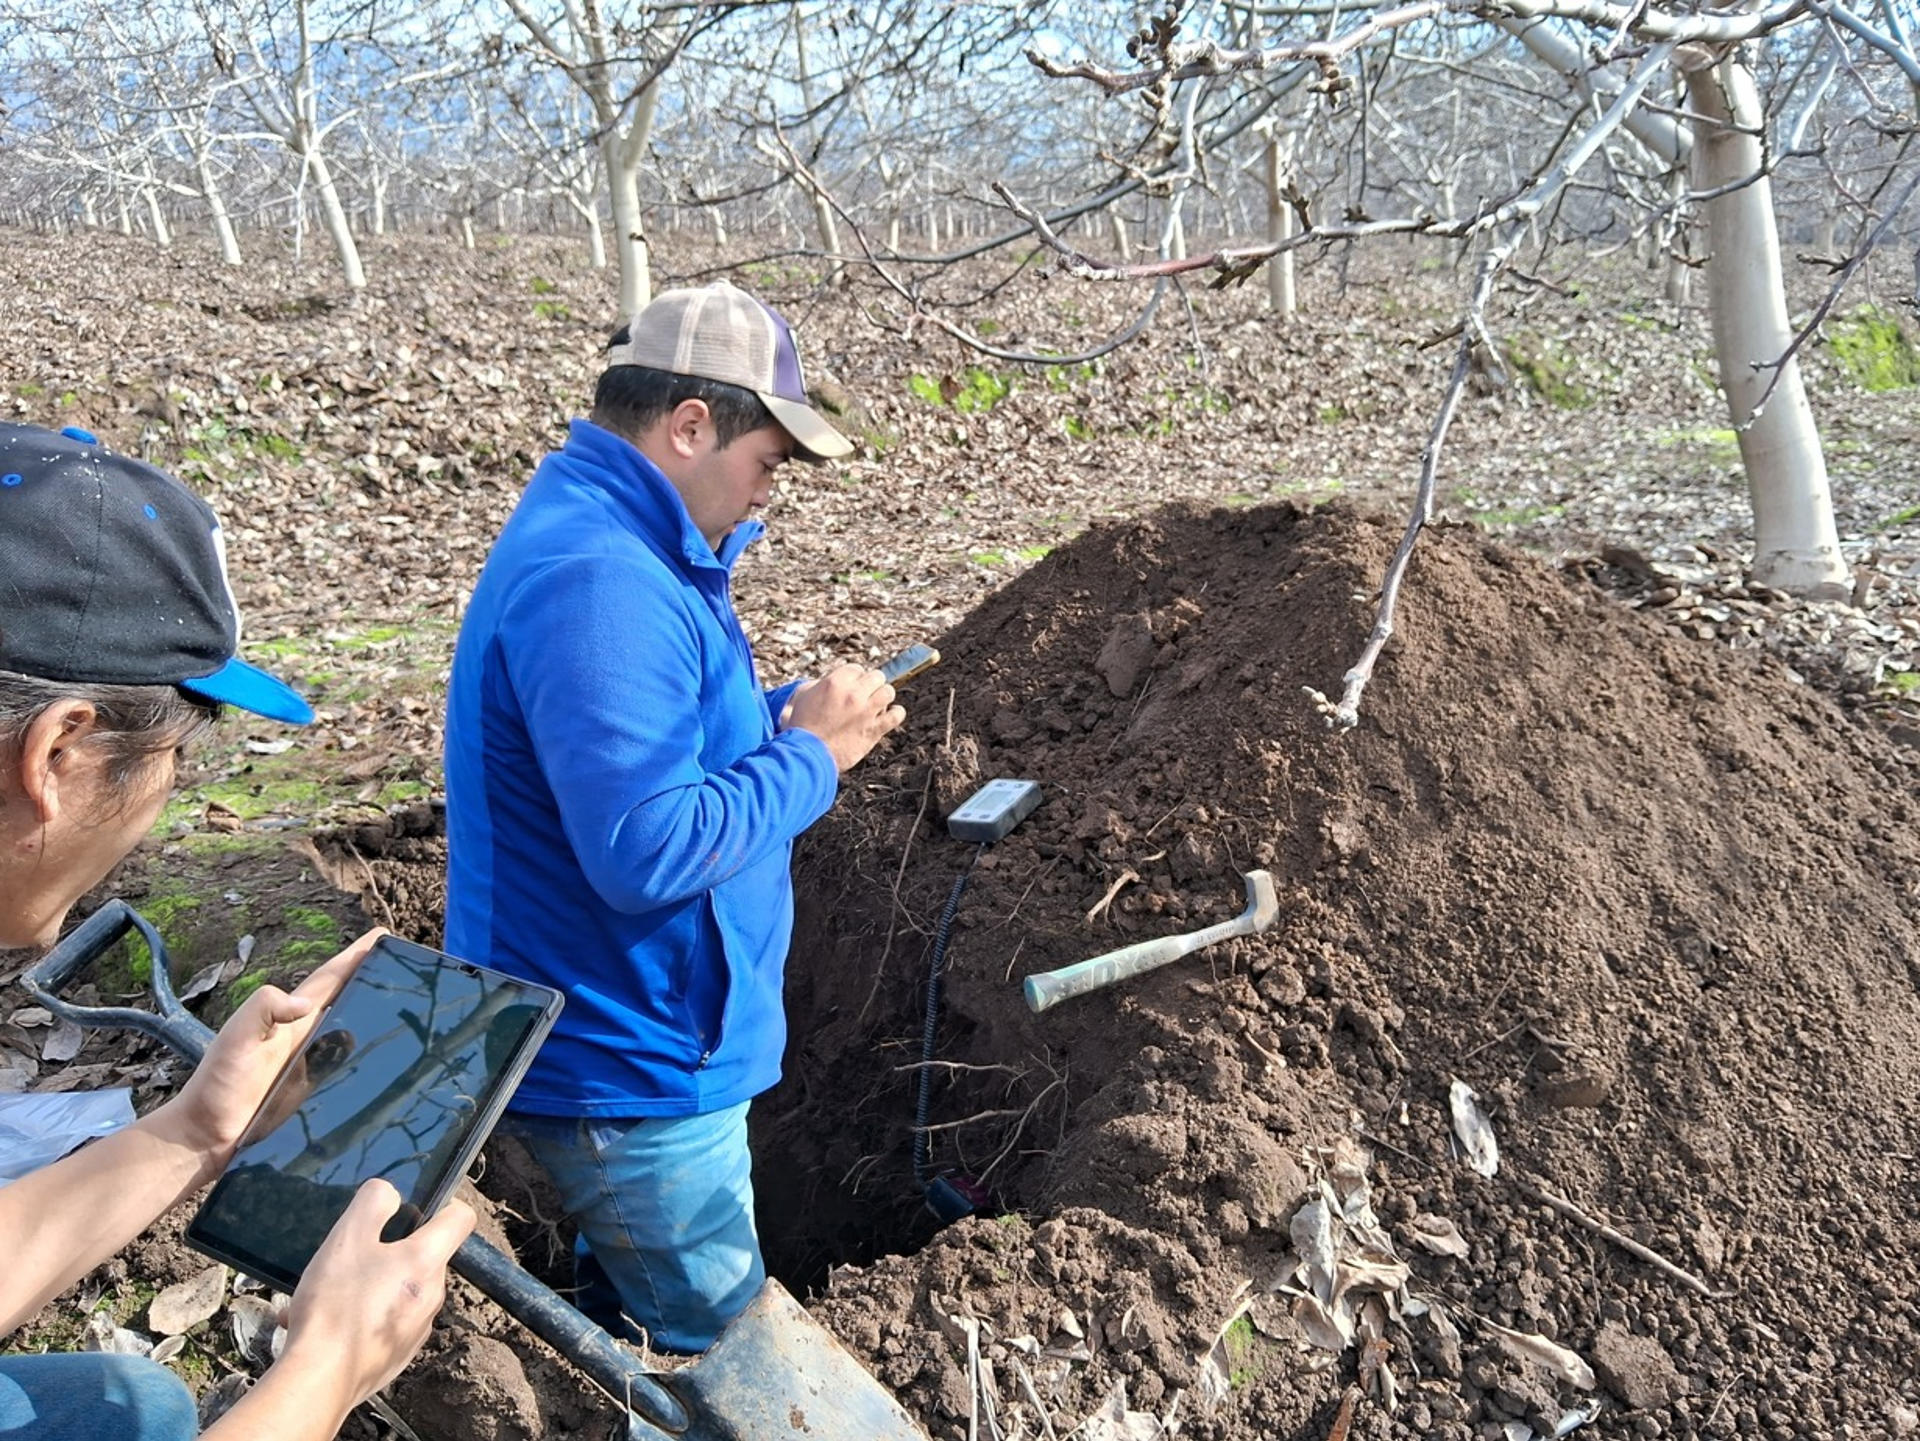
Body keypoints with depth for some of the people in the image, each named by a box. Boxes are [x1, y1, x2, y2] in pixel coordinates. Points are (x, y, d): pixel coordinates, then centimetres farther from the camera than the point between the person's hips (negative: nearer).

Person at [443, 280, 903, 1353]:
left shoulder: (612, 545, 7)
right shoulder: (596, 582, -28)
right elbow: (647, 851, -35)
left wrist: (783, 717, -1)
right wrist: (809, 755, -21)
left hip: (625, 1047, 10)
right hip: (630, 1069, -10)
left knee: (630, 1316, 28)